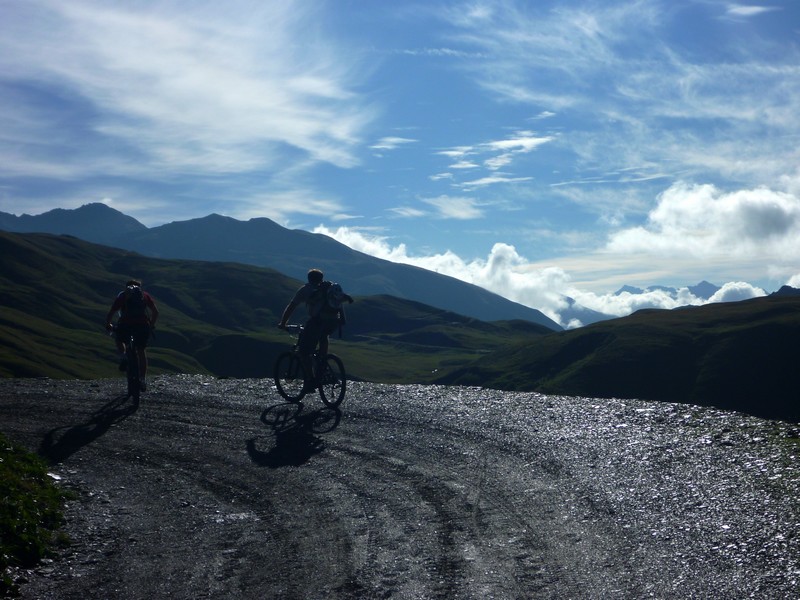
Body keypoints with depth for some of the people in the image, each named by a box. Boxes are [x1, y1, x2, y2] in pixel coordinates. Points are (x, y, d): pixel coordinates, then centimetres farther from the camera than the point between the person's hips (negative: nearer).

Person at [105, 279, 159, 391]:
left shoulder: (122, 295, 18)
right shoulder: (145, 295, 21)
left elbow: (111, 313, 11)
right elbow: (155, 311, 13)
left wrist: (108, 325, 27)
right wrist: (152, 325, 27)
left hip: (125, 323, -1)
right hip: (143, 324, 1)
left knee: (119, 340, 30)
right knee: (141, 351, 17)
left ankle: (123, 356, 1)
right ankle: (143, 379, 13)